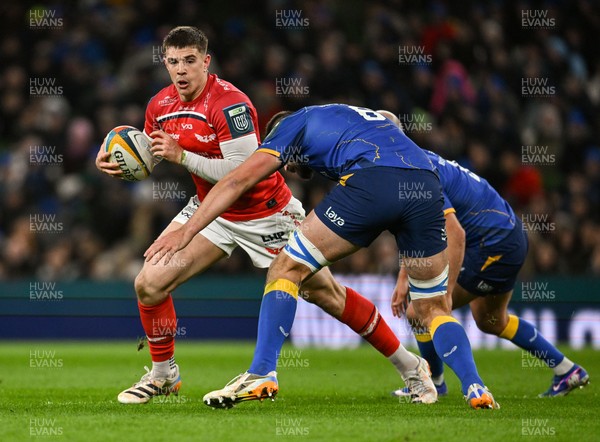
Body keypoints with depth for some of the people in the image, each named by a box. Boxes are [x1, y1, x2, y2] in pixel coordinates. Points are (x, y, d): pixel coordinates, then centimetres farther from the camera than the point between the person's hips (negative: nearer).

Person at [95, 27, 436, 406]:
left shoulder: (230, 103, -27)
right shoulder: (161, 106, -5)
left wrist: (181, 156, -32)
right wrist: (116, 164, -11)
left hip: (266, 214, -6)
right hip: (211, 210, 6)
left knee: (325, 293, -1)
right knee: (149, 285, -8)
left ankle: (410, 367, 12)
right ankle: (163, 374, 14)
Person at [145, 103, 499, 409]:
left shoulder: (293, 124, 27)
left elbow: (238, 181, 16)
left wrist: (186, 231, 17)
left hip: (371, 184, -5)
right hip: (427, 185, 5)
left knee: (286, 270, 10)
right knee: (434, 308, 20)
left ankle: (261, 374, 1)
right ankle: (475, 388, 2)